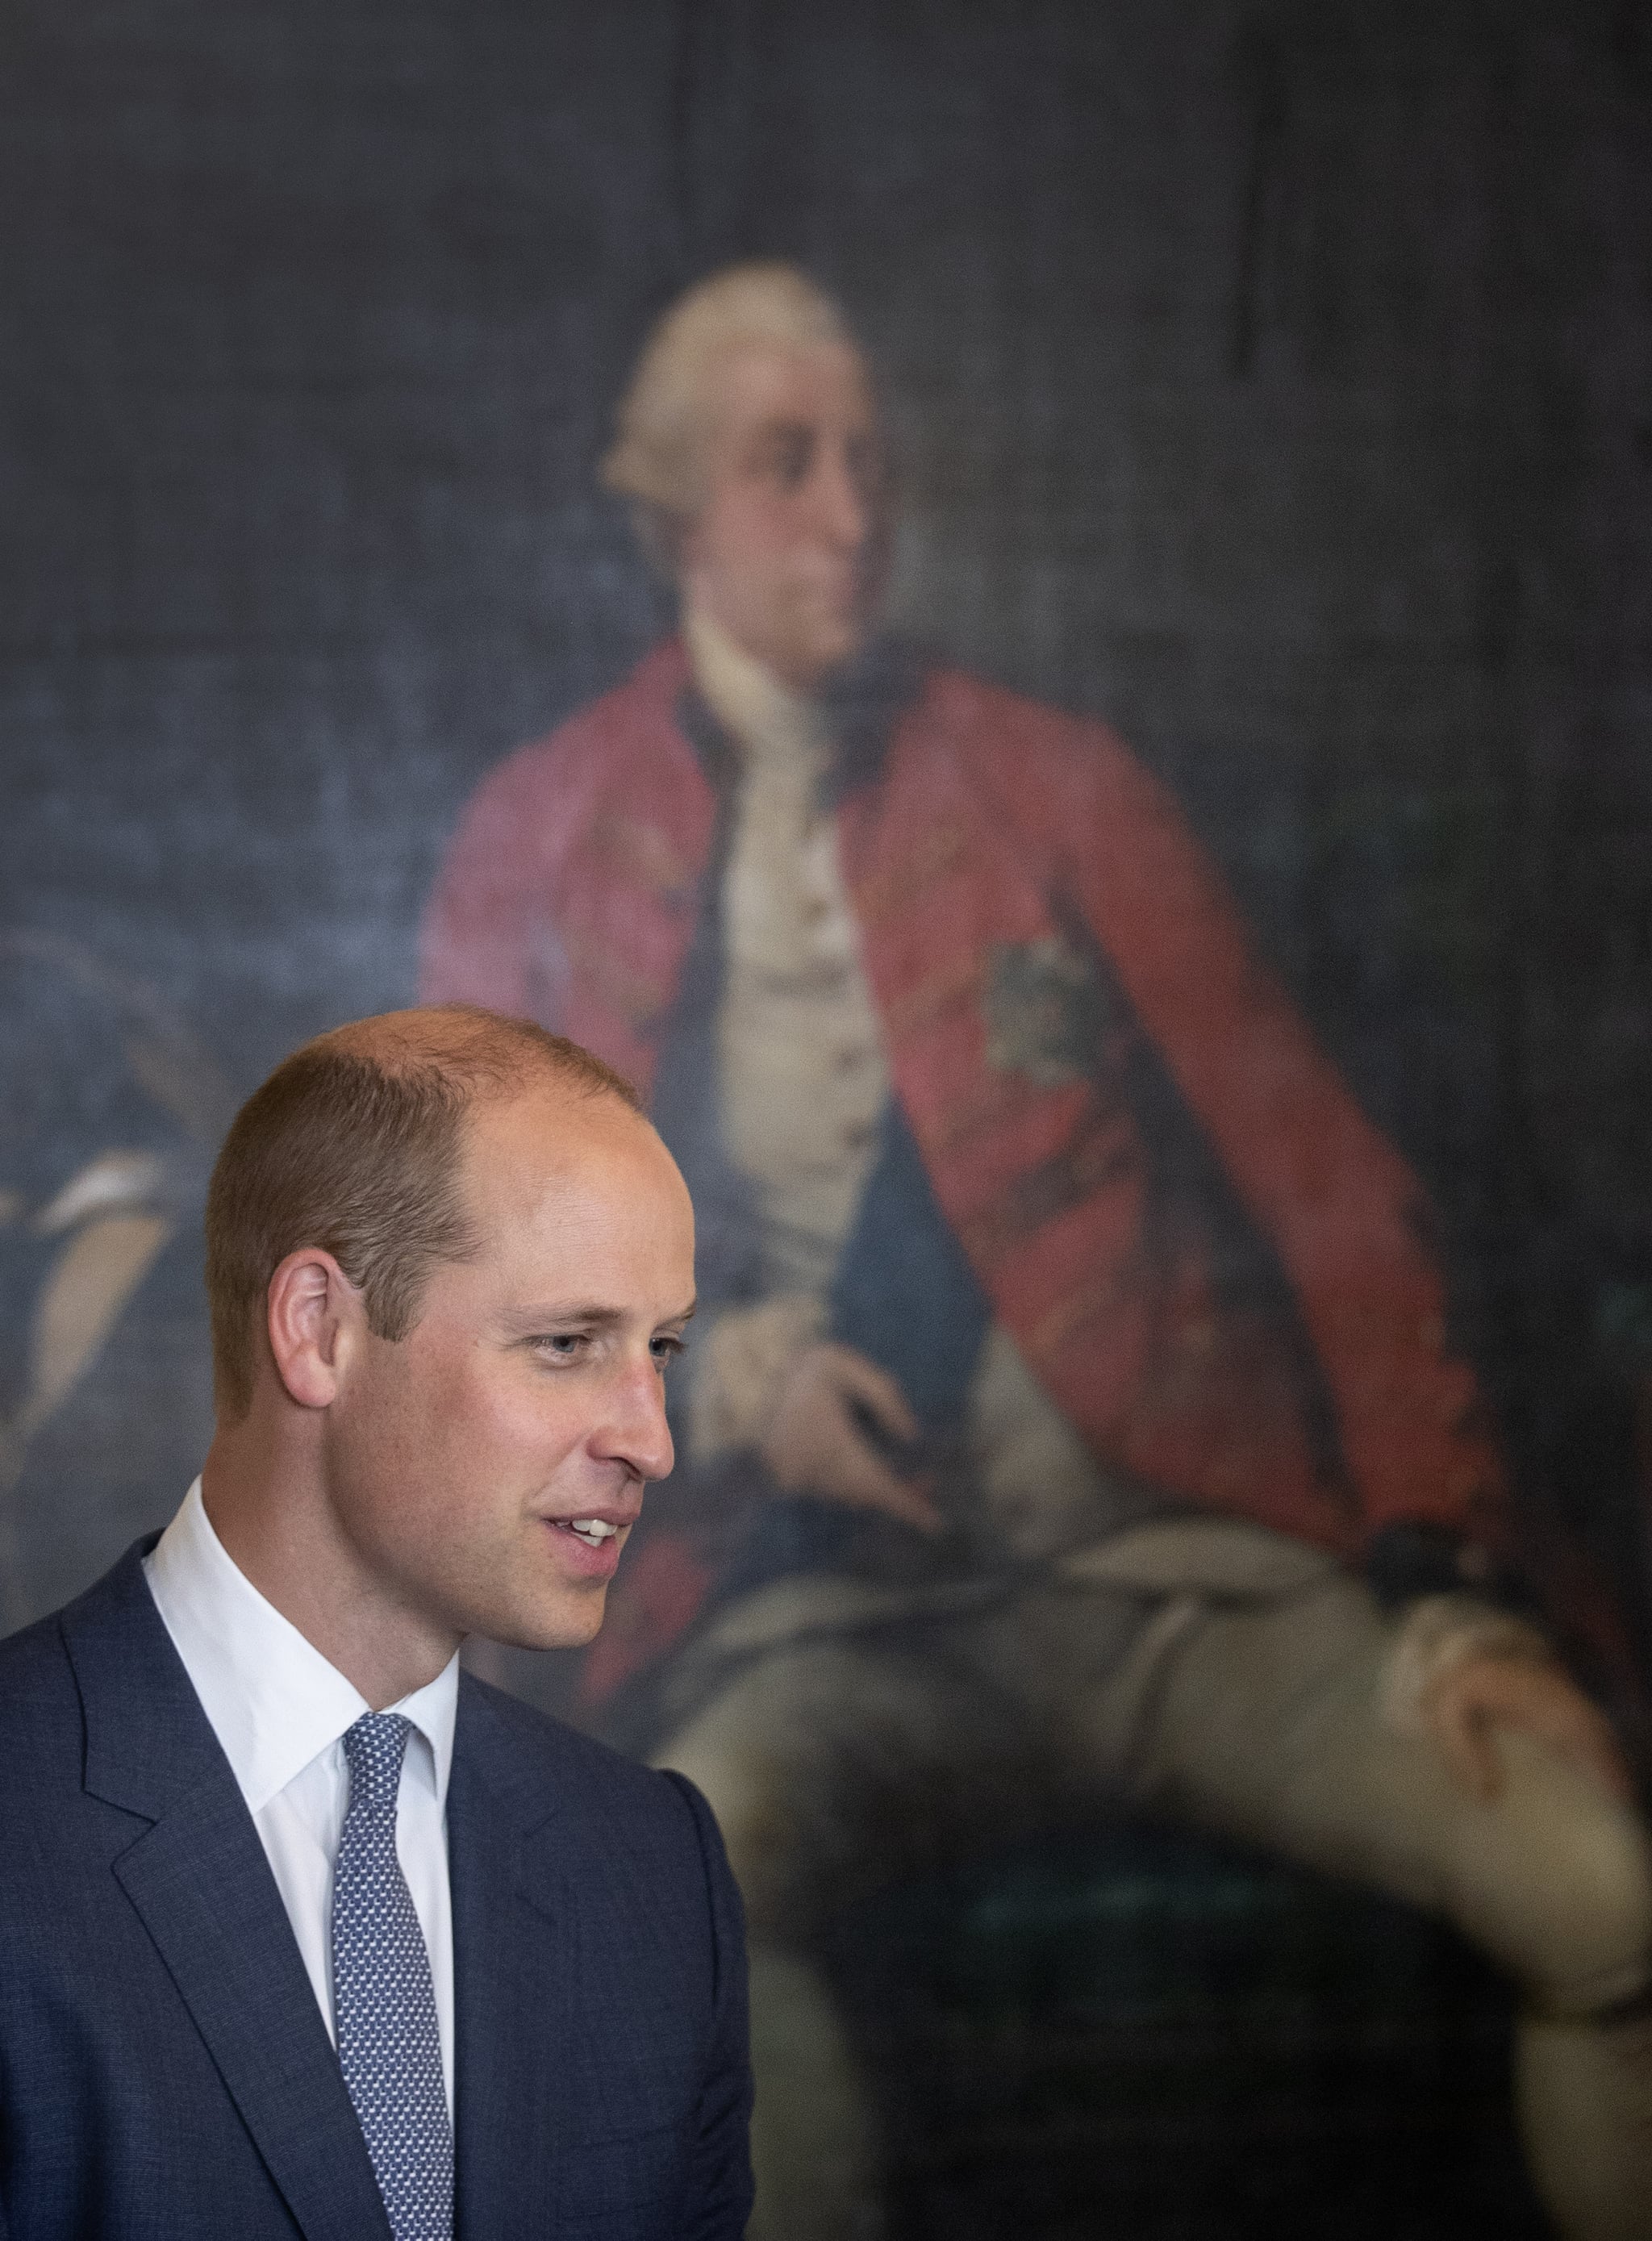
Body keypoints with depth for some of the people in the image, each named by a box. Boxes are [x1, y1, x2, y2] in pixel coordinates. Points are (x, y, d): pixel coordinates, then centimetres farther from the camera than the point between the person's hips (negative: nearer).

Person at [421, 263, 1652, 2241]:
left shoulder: (1054, 790, 10)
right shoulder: (539, 847, 11)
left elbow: (1317, 1181, 8)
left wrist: (1451, 1573, -4)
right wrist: (699, 1354, -7)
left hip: (1182, 1562, 1)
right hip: (831, 1621, -1)